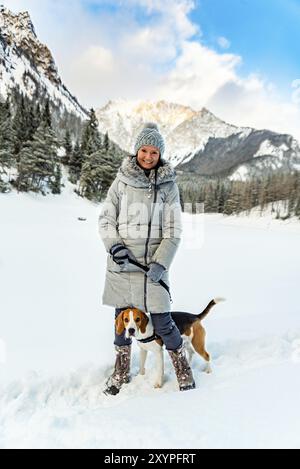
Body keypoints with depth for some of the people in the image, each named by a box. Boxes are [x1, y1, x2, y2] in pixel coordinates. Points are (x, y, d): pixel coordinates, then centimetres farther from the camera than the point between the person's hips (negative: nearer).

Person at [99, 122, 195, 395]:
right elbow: (105, 219, 6)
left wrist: (161, 263, -13)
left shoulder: (168, 185, -1)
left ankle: (183, 369, 28)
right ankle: (122, 372, 35)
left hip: (153, 264, -2)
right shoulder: (122, 181, 2)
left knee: (162, 322, 2)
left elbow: (173, 230, -2)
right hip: (122, 263, 2)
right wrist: (114, 245, -11)